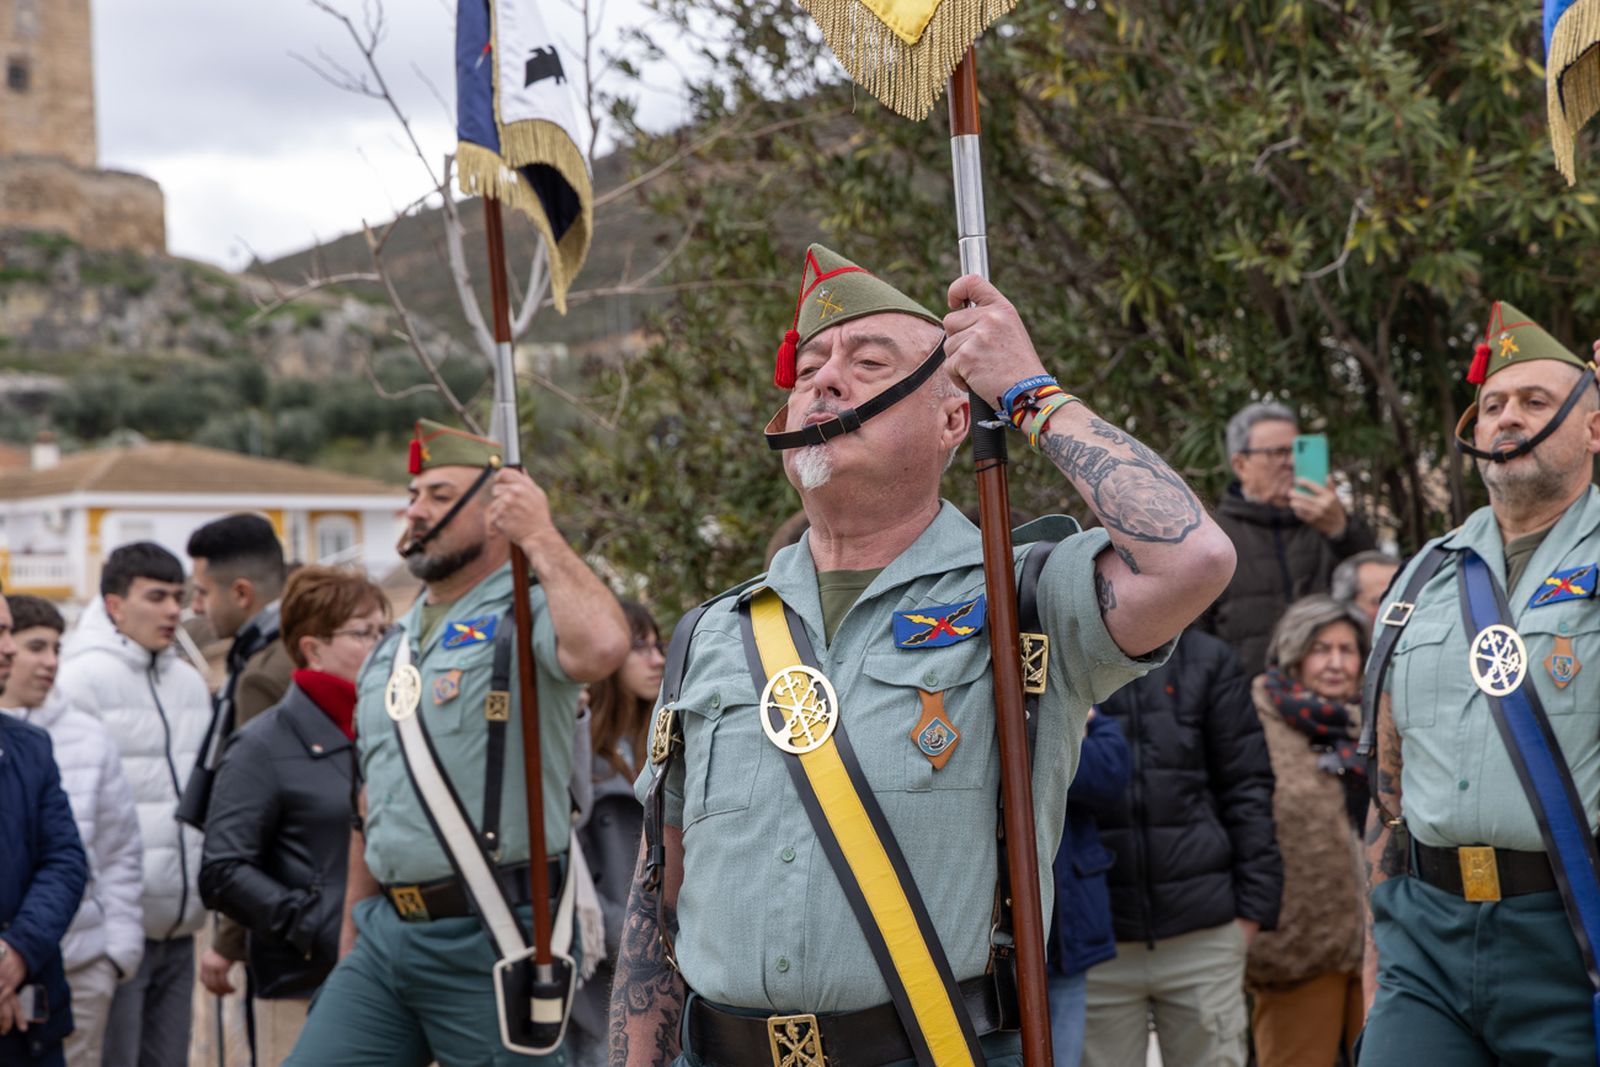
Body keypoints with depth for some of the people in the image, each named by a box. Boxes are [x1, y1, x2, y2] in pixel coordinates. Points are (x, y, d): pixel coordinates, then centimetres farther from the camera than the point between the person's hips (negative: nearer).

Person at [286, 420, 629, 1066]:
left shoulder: (526, 616, -7)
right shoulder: (392, 647, 18)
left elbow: (601, 649, -32)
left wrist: (541, 537, -19)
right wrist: (352, 927, 21)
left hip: (487, 939, -7)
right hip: (386, 932, 8)